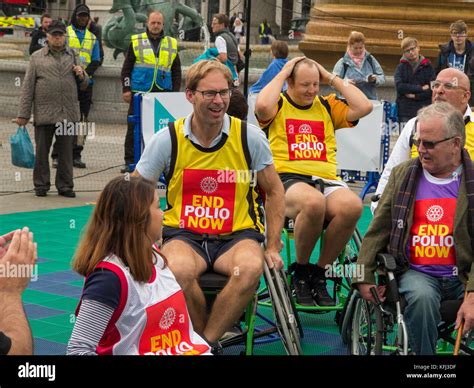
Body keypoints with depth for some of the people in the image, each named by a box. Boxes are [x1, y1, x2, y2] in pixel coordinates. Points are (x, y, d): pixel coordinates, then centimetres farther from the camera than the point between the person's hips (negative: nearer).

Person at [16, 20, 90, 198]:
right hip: (44, 114, -2)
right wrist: (23, 114, -1)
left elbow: (84, 85, 18)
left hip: (68, 114, 2)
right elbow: (28, 87, 3)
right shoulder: (37, 57, 6)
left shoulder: (73, 56, 13)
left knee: (66, 152, 7)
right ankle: (41, 185, 15)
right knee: (42, 152, 4)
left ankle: (65, 185, 15)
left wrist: (81, 75, -6)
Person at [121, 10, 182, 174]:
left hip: (163, 93, 1)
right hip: (139, 92, -1)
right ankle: (130, 162, 7)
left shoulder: (172, 44, 12)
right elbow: (126, 68, 6)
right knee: (134, 128, 1)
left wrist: (175, 93, 7)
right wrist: (126, 89, -2)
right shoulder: (137, 42, 6)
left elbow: (176, 71, 15)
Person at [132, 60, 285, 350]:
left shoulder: (250, 137, 0)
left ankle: (207, 342, -18)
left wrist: (273, 248, 4)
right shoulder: (167, 139, -2)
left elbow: (274, 191, 11)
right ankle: (208, 343, -11)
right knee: (179, 269, -36)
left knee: (251, 268, -35)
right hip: (183, 233, 0)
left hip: (237, 234, 1)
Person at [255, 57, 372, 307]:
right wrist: (282, 73, 2)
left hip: (326, 181, 4)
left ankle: (319, 272, -13)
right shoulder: (278, 105, 13)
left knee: (352, 205, -33)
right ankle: (301, 272, -15)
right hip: (287, 179, -4)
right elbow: (262, 106, -11)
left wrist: (333, 78, 16)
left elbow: (364, 107, 11)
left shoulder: (327, 106, 24)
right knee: (313, 201, -41)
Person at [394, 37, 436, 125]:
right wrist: (421, 88, -9)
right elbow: (399, 87, -8)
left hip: (424, 110, -1)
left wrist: (415, 96, -9)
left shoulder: (428, 66, 5)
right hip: (405, 112, 1)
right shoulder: (401, 67, 7)